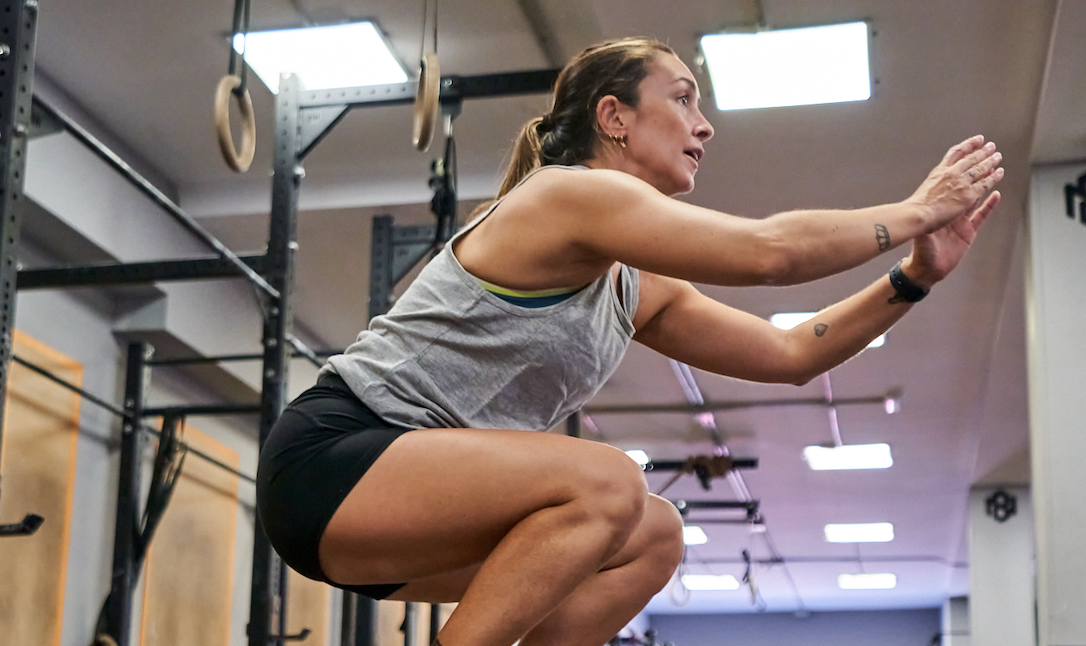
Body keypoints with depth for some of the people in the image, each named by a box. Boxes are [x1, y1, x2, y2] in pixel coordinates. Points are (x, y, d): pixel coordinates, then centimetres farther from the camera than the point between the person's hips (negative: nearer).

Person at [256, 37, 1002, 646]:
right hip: (329, 458, -10)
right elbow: (768, 250, -21)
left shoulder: (635, 287, 15)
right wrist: (914, 210, -10)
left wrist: (914, 276, 6)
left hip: (401, 508, 10)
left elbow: (790, 353, 14)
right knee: (606, 484, -26)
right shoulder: (572, 194, -12)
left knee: (652, 538, 7)